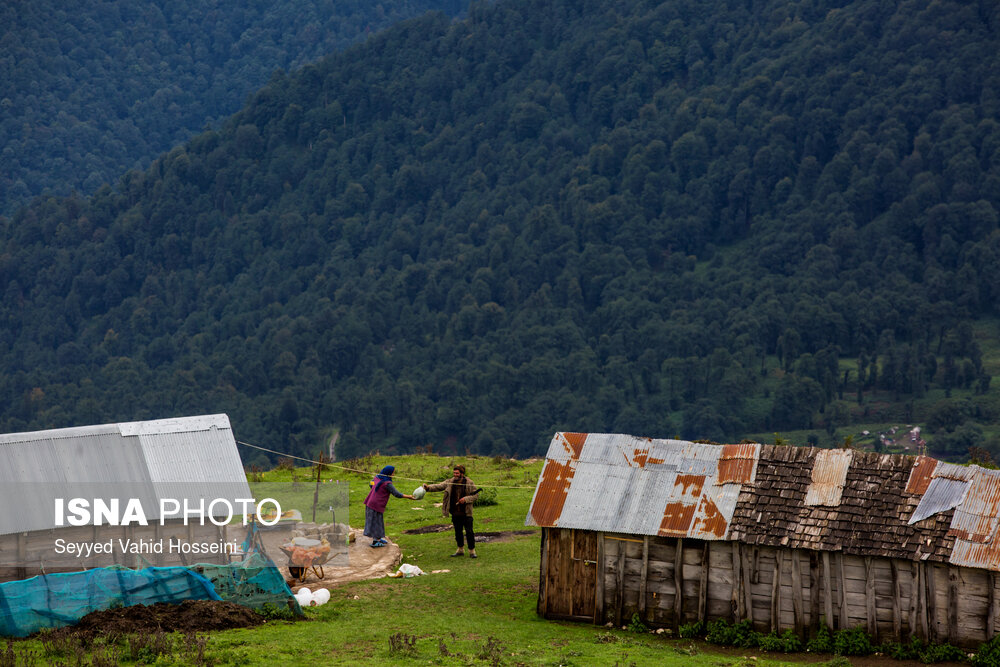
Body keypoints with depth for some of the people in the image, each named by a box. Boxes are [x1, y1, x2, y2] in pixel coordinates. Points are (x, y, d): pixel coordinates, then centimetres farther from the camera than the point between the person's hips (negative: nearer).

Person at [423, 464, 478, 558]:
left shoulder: (469, 483, -6)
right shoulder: (450, 482, 3)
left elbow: (475, 496, -3)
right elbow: (439, 486, -5)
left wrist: (466, 499, -19)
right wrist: (428, 487, -21)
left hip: (466, 513, -4)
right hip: (455, 513, 4)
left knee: (469, 532, -4)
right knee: (458, 532, 13)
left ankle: (472, 551, 5)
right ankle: (460, 550, 27)